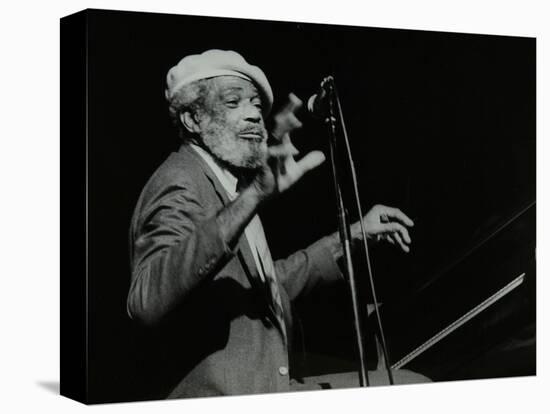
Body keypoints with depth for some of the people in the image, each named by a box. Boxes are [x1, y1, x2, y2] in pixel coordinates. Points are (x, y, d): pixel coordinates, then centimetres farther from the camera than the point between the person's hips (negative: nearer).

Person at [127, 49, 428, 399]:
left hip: (270, 390, 9)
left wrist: (354, 236, 21)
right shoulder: (180, 183, -14)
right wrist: (253, 197, -40)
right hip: (223, 402, -9)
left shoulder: (228, 185, 14)